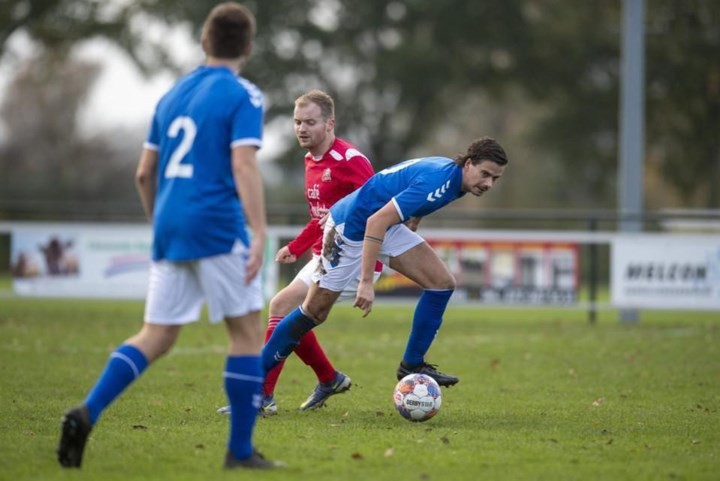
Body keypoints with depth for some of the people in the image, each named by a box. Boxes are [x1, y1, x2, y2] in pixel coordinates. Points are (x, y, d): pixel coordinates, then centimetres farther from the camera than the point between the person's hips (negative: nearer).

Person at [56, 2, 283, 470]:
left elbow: (144, 174, 19)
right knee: (248, 332, 4)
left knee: (155, 337, 8)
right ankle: (241, 450, 4)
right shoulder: (243, 96, -3)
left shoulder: (171, 96, 17)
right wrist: (260, 235, -20)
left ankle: (87, 413, -11)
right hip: (218, 230, -6)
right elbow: (244, 167, -16)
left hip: (170, 230, 6)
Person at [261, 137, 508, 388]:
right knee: (315, 312, -2)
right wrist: (366, 282, -33)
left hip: (389, 227, 9)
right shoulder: (437, 180, -31)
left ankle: (412, 366, 7)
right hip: (350, 227, -9)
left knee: (442, 282, -3)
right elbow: (376, 221, -34)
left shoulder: (451, 175, -1)